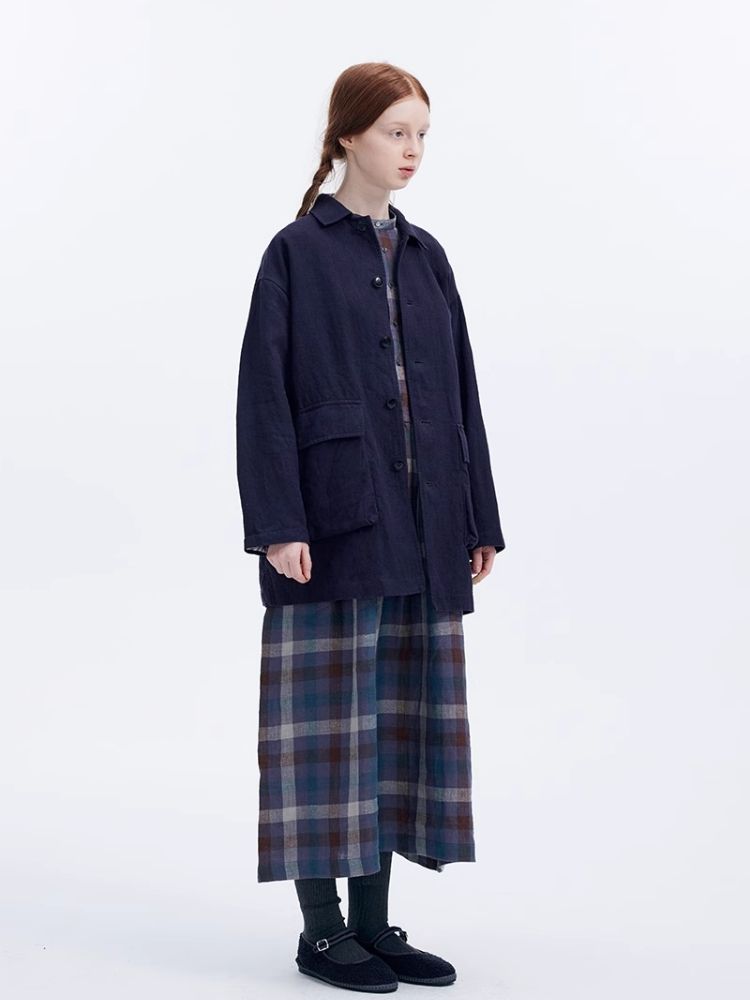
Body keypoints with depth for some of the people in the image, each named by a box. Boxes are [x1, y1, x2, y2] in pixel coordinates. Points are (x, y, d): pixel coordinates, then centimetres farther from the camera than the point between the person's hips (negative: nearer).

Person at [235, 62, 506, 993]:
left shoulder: (426, 256, 14)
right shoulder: (297, 252, -2)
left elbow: (460, 393, 14)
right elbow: (263, 393, -7)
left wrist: (480, 518, 11)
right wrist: (278, 523, -16)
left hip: (423, 529, 6)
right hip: (335, 520, -6)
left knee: (400, 716, 9)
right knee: (331, 716, -1)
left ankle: (374, 920, 19)